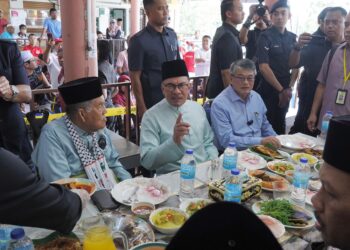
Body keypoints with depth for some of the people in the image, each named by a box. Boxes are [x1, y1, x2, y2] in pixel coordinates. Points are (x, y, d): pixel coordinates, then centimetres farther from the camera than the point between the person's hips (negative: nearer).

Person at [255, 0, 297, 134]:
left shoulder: (293, 38, 8)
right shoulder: (265, 36, -9)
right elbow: (264, 67, -15)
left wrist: (289, 87, -4)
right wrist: (280, 89, -12)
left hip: (286, 90, 5)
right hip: (268, 90, -5)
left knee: (280, 124, 15)